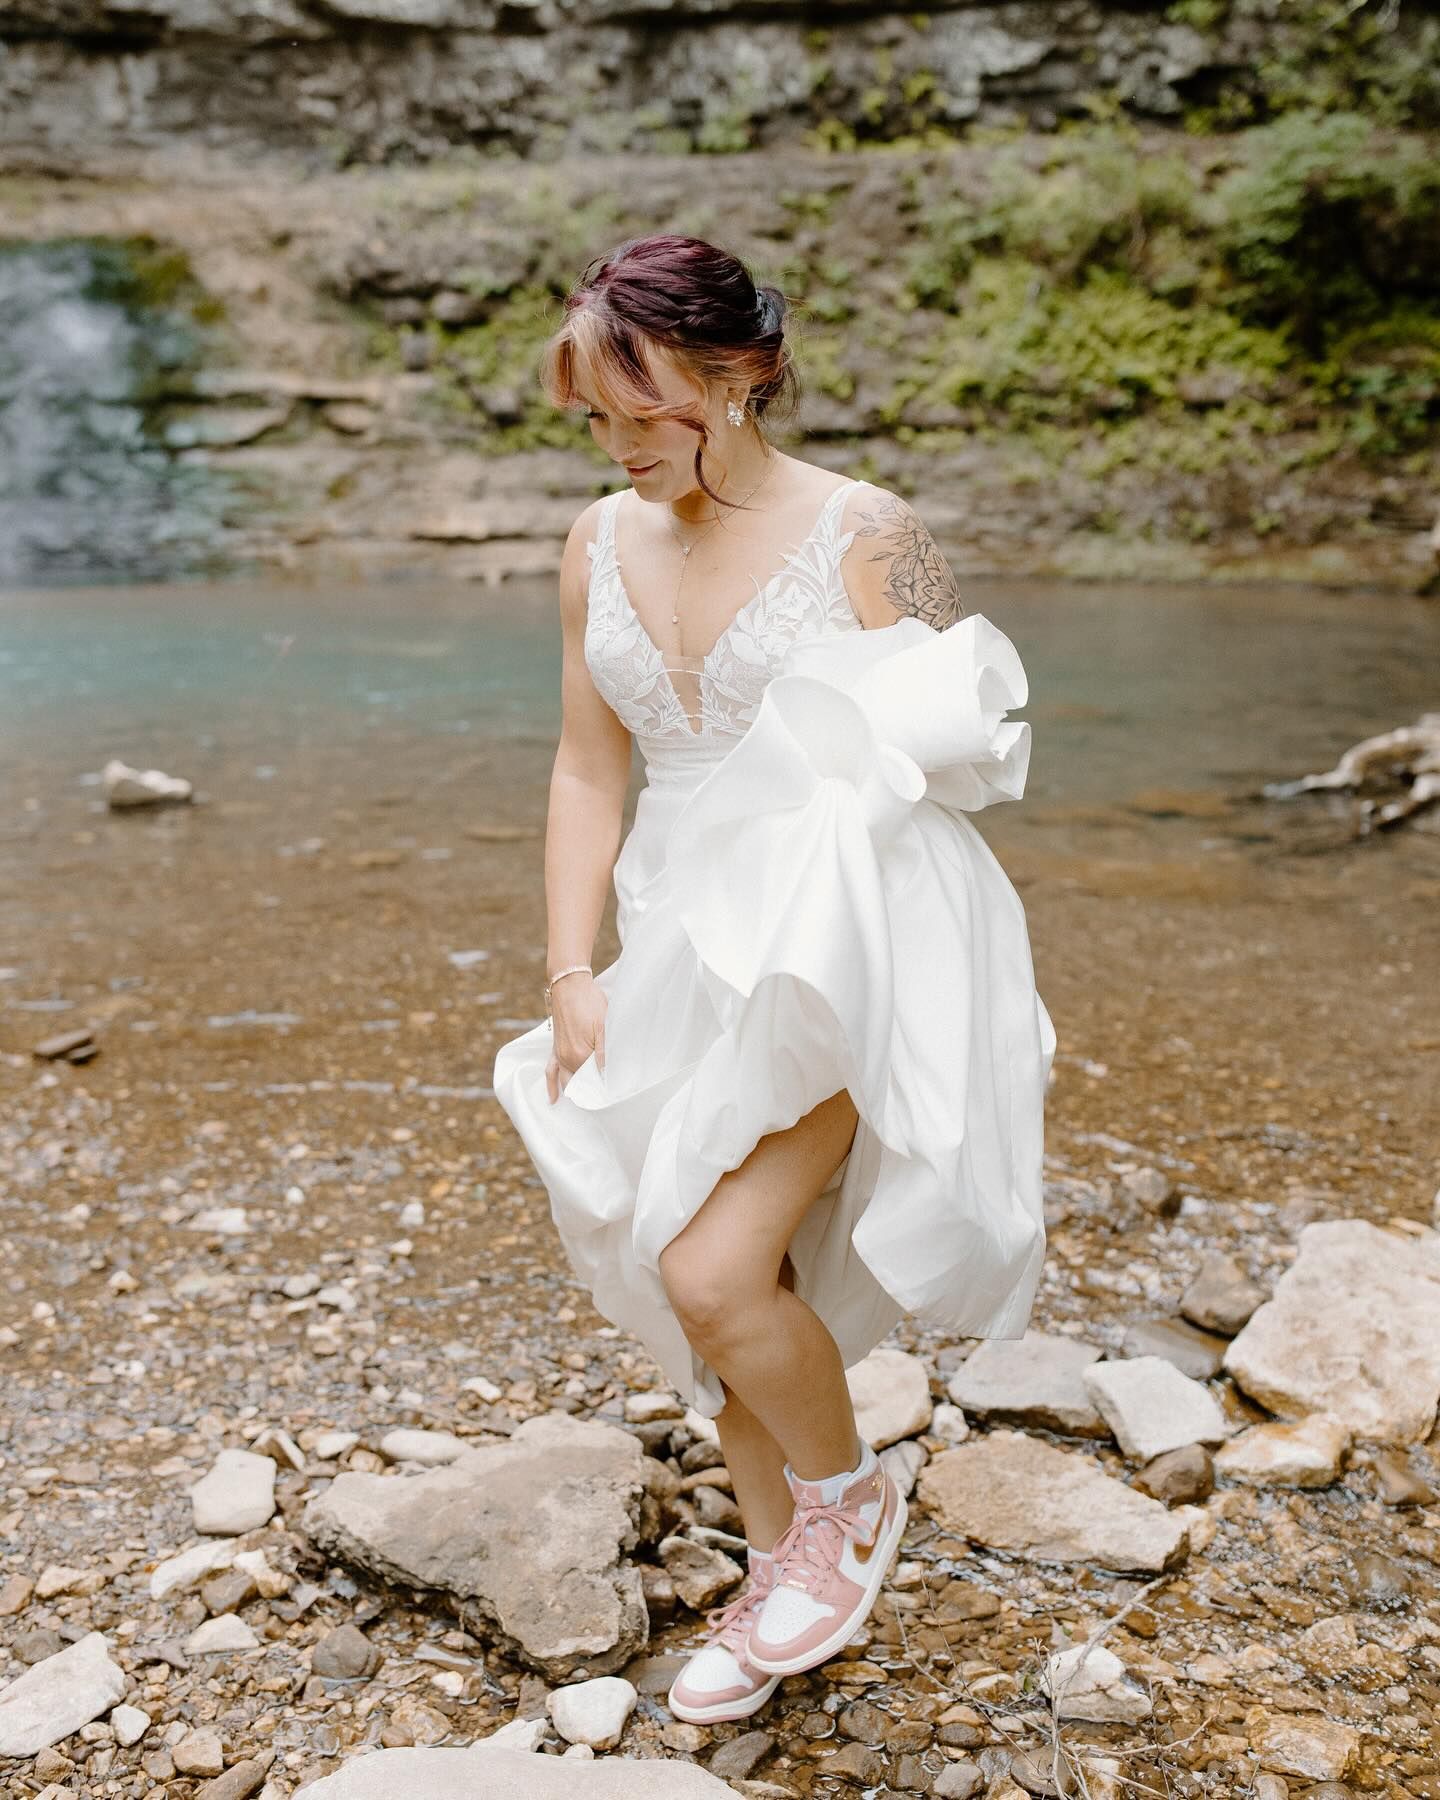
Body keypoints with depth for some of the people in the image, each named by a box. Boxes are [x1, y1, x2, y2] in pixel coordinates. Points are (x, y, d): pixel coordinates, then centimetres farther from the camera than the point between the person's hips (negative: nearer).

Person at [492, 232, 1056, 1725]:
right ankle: (782, 1576, 34)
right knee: (700, 1283, 11)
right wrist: (572, 971, 1)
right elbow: (589, 769, 8)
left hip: (843, 946, -6)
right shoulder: (602, 546, 6)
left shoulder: (864, 536, -10)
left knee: (715, 1271, -14)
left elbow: (951, 757, -4)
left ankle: (848, 1494, 19)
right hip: (689, 948, 6)